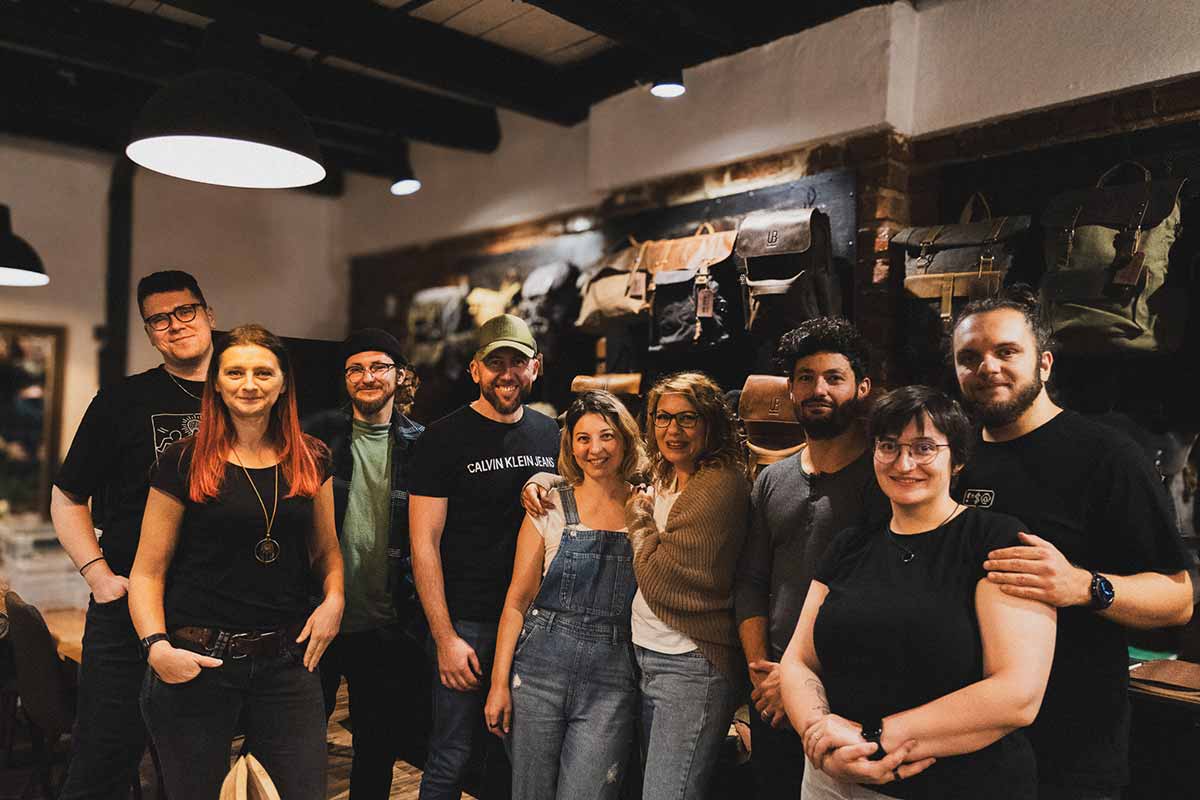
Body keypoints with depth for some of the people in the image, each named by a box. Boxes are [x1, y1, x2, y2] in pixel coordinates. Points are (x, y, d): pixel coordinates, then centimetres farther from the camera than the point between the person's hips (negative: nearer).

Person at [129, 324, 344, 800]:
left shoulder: (310, 461, 6)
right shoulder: (184, 463, -3)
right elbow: (147, 572, -1)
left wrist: (333, 599, -3)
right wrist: (156, 645, -16)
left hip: (286, 660, 2)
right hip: (196, 663, -2)